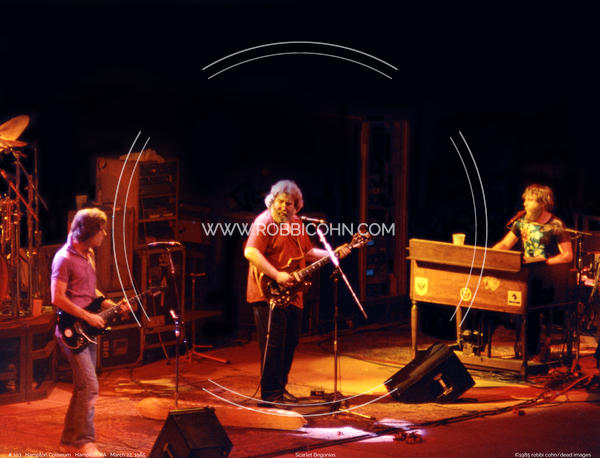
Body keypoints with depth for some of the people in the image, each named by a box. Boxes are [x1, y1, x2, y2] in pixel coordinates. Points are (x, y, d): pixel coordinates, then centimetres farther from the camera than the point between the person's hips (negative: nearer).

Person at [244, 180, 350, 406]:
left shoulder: (296, 224, 15)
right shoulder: (264, 222, -12)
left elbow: (307, 252, 24)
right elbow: (250, 252, -23)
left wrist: (333, 254, 10)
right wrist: (277, 276, -26)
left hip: (292, 294, 8)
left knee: (290, 342, 13)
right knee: (273, 343, -10)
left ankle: (280, 388, 25)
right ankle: (270, 395, -7)